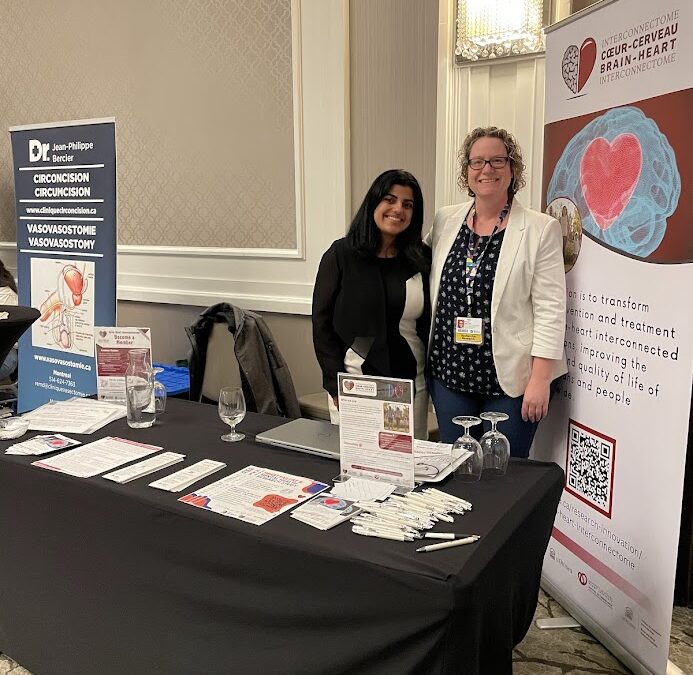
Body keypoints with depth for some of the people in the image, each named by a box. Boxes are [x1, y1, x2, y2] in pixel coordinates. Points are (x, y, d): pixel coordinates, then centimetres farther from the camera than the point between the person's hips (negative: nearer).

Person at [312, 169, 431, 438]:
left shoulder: (422, 259, 4)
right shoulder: (341, 254, -4)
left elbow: (430, 324, 10)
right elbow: (322, 323, -4)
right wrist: (337, 386, -9)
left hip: (412, 384, 3)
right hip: (355, 383, -2)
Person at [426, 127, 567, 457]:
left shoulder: (541, 229, -5)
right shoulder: (445, 220, 7)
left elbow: (550, 309, -8)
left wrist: (540, 379, -13)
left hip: (509, 379, -3)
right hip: (449, 371, 4)